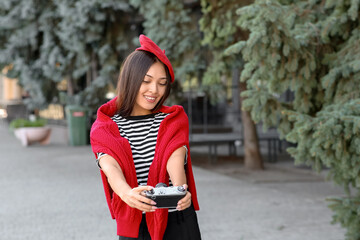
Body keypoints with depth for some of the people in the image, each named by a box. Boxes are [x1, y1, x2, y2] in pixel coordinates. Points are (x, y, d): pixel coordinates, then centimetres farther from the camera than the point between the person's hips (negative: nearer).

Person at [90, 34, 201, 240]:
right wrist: (126, 192, -40)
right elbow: (111, 167, -18)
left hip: (178, 222, 1)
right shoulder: (104, 129, 0)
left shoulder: (175, 119, 5)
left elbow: (175, 158, -13)